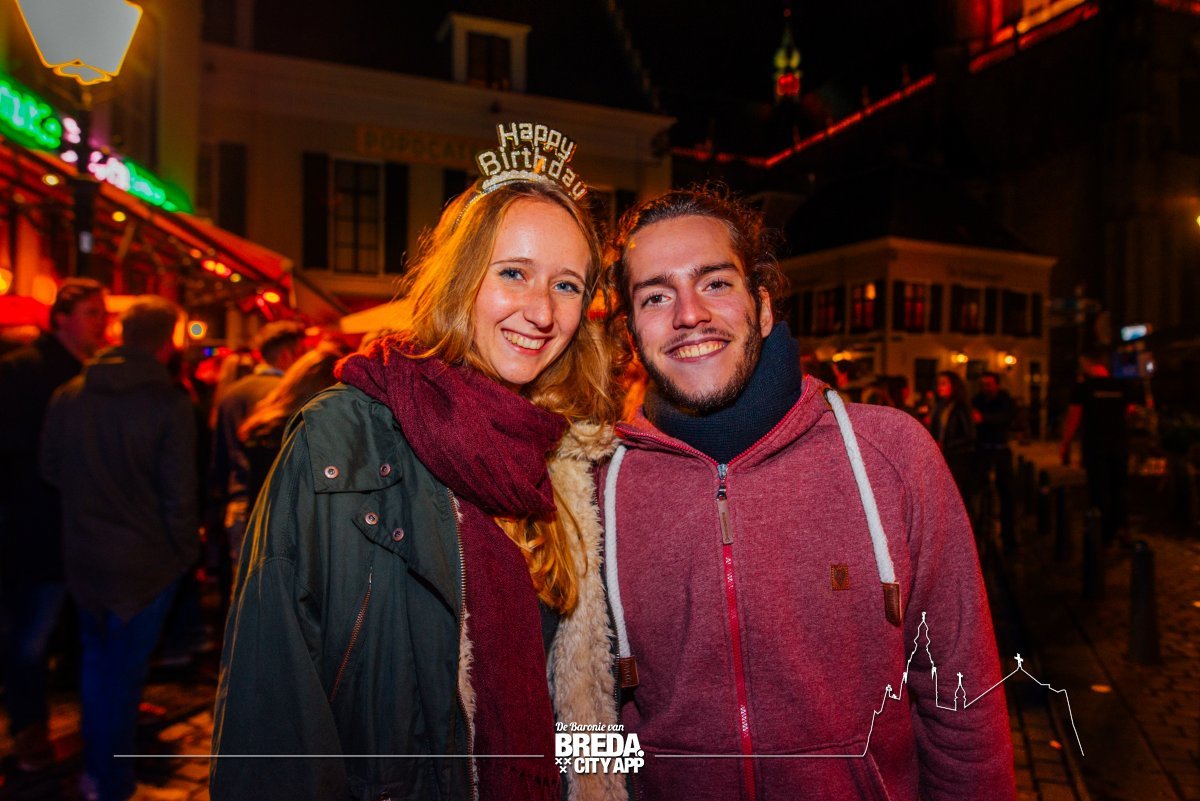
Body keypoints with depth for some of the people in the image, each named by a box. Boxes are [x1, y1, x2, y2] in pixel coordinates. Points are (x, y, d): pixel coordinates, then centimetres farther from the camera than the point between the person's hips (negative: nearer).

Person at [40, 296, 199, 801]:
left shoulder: (67, 395, -3)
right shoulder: (170, 404, -19)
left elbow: (50, 469, 7)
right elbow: (180, 494, -17)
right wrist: (186, 550, -3)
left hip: (84, 553, 5)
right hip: (145, 560, -5)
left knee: (96, 660, 23)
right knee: (125, 669, 10)